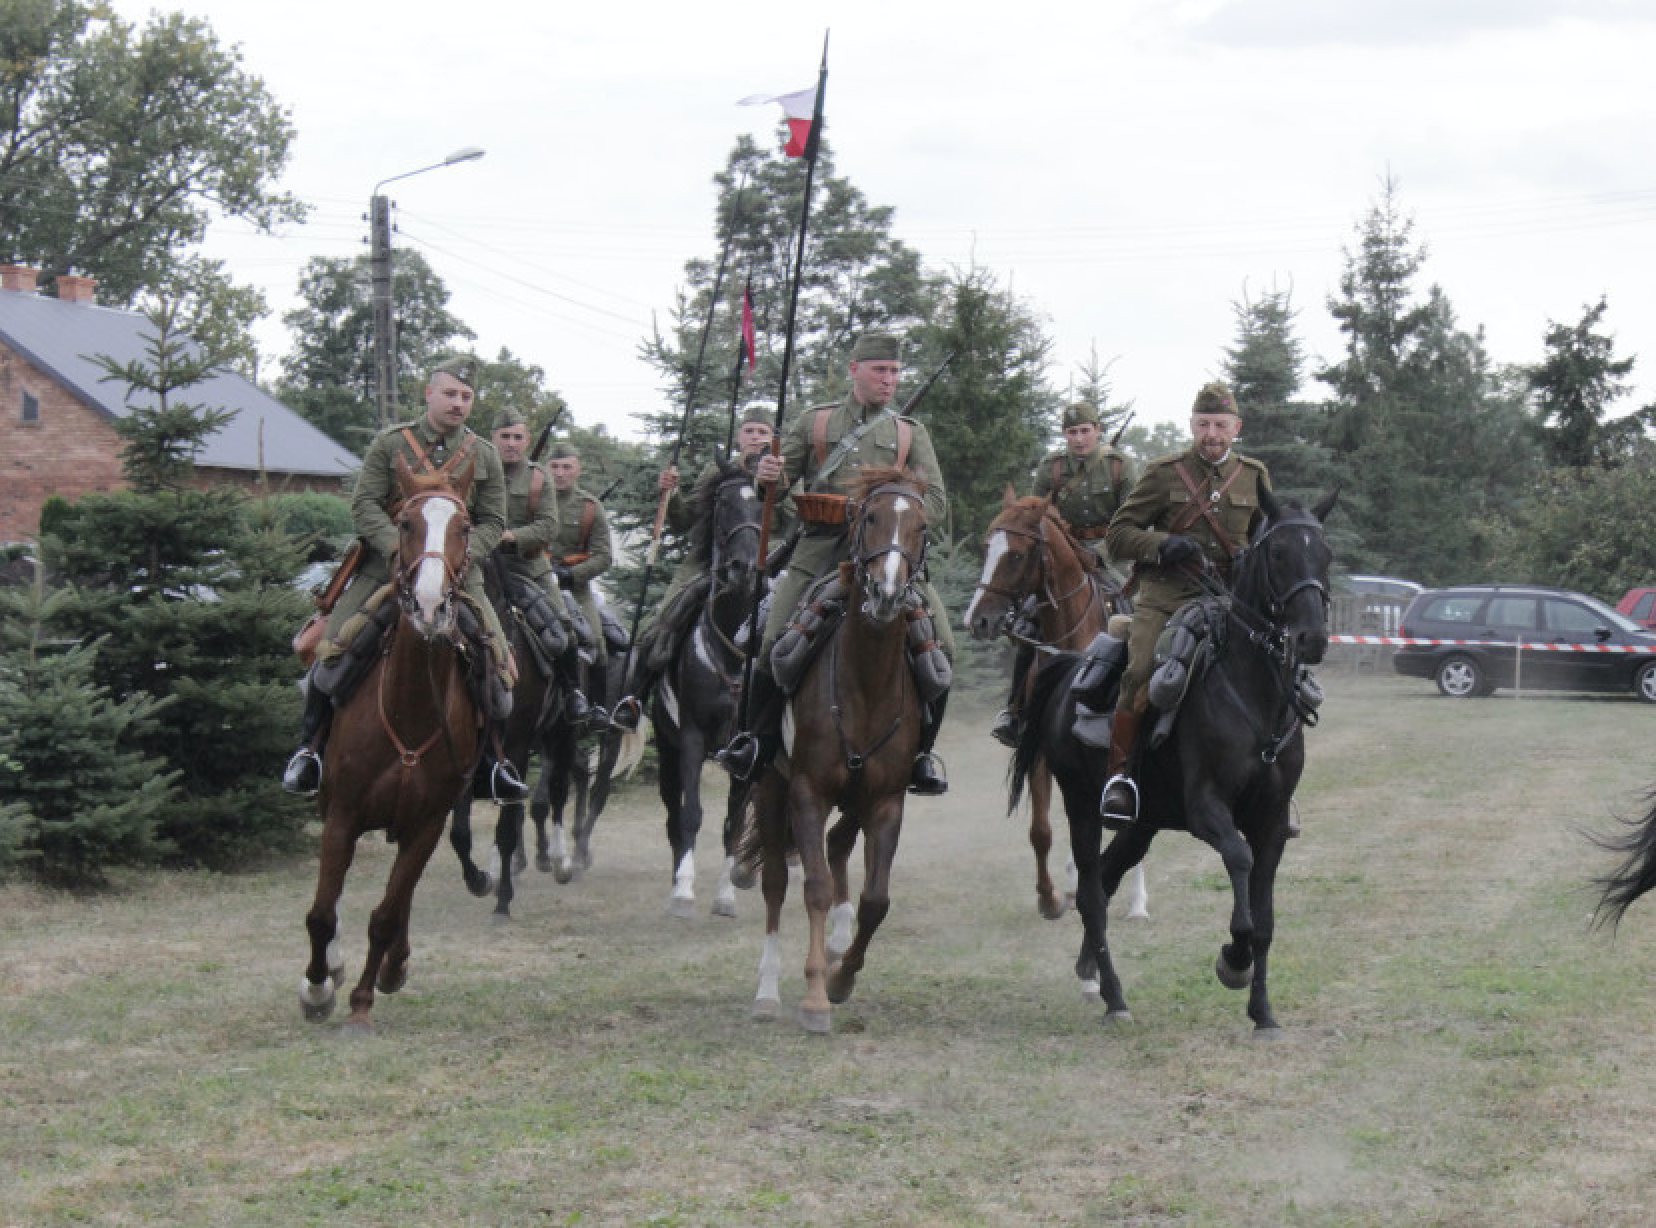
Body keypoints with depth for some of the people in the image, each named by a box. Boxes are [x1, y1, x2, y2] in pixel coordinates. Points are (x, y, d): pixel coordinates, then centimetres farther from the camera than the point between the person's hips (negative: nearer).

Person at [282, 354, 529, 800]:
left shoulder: (484, 455, 8)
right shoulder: (390, 443, 2)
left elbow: (493, 521, 7)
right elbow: (363, 503, -4)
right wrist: (399, 548, -20)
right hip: (386, 564, -1)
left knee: (496, 654, -12)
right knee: (332, 647, -12)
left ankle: (492, 757, 4)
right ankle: (310, 747, 6)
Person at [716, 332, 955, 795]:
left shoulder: (911, 433, 15)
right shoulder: (814, 422, 14)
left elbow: (936, 501, 8)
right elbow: (778, 485, 13)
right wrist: (769, 477, -12)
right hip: (820, 551, -1)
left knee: (940, 644, -14)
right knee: (776, 639, -16)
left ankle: (920, 751, 0)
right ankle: (758, 741, 2)